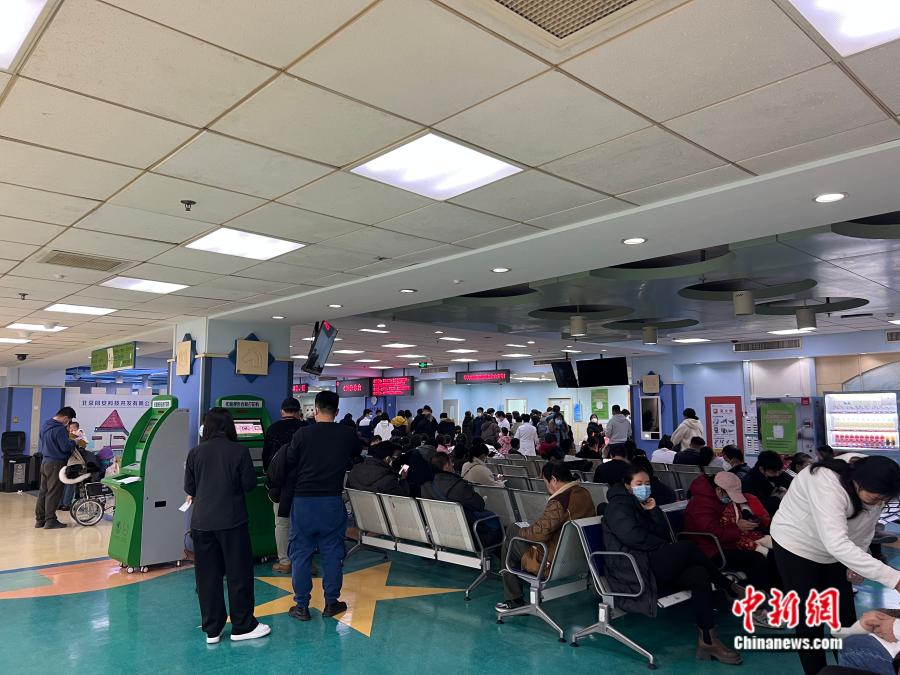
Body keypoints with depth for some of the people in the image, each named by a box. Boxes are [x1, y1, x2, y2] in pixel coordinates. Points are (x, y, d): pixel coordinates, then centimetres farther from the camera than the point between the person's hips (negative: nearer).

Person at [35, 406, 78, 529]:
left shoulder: (44, 426, 11)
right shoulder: (60, 429, -20)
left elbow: (40, 444, 22)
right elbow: (66, 447, -21)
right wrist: (73, 442, -3)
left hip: (45, 462, 9)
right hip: (56, 464, -9)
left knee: (43, 491, 13)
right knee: (54, 493, -3)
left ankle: (40, 519, 18)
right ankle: (50, 520, 1)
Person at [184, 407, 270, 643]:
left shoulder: (195, 453, 0)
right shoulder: (239, 451, -9)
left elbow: (189, 489, 6)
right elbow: (250, 484, -5)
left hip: (201, 521, 3)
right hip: (232, 520, -3)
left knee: (207, 576, 11)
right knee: (239, 573, 8)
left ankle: (211, 630, 19)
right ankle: (243, 626, 16)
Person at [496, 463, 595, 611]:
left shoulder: (559, 502, -27)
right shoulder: (585, 494, 0)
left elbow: (538, 532, -27)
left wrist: (519, 531, -5)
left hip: (553, 564, -9)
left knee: (509, 544, 9)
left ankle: (514, 600, 17)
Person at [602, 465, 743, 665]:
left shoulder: (642, 505, 23)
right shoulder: (618, 505, -1)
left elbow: (664, 536, 12)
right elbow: (635, 537, -16)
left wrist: (654, 511, 0)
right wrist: (666, 547, -4)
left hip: (652, 567, 8)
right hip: (634, 571, -8)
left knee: (699, 574, -17)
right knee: (687, 547, -23)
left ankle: (707, 641, -23)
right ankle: (729, 588, -5)